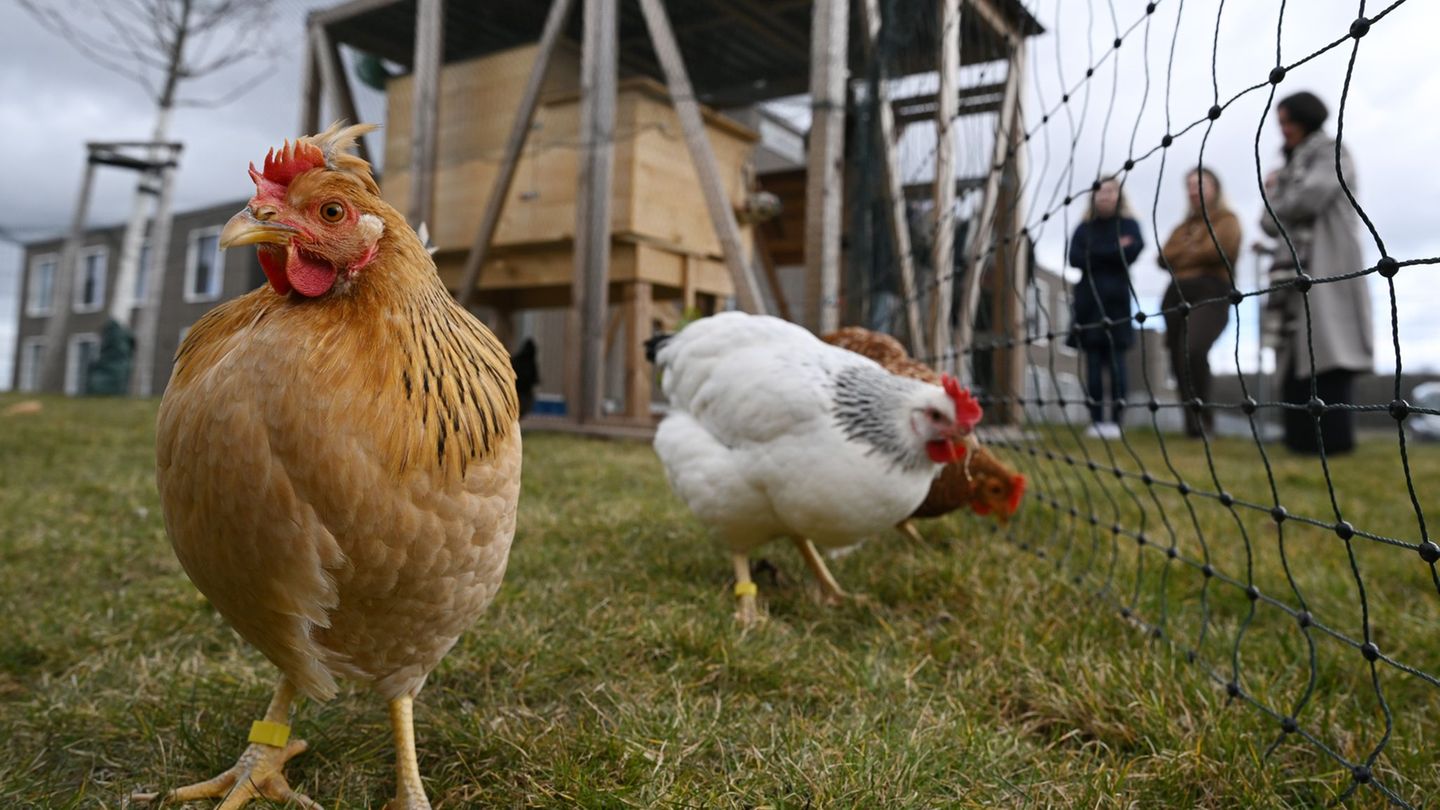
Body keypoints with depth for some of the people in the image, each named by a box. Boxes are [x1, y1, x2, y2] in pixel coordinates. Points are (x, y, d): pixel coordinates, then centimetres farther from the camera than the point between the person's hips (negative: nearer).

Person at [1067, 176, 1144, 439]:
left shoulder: (1128, 225, 9)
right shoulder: (1084, 229, 13)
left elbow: (1131, 252, -9)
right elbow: (1075, 258, -3)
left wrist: (1094, 255, -6)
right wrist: (1114, 251, -7)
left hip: (1116, 300, -2)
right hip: (1089, 301, 2)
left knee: (1115, 361, -5)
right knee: (1093, 362, 1)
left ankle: (1115, 421, -3)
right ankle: (1096, 420, 4)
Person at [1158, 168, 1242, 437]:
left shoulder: (1227, 220, 9)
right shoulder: (1184, 226, 27)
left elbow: (1214, 252, -9)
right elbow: (1164, 257, 13)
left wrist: (1181, 256, 7)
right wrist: (1192, 250, -1)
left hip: (1210, 293, -6)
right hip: (1177, 295, 6)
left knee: (1192, 351, -28)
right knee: (1179, 359, -2)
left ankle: (1202, 416, -15)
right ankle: (1192, 422, 2)